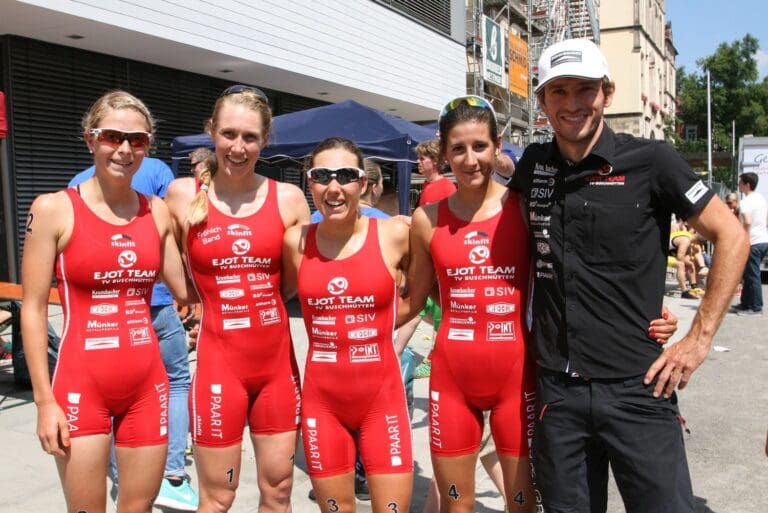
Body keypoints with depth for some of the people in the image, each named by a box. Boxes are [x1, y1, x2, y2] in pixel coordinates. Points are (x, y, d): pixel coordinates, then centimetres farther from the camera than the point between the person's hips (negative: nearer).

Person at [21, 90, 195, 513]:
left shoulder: (158, 211, 4)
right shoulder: (54, 209, -7)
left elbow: (187, 290, 8)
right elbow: (33, 309, -6)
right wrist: (44, 399, -9)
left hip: (147, 382, 4)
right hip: (81, 384, -3)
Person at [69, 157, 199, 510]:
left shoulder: (77, 184, 10)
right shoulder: (156, 170, -2)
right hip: (154, 301, -3)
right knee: (177, 381, 10)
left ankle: (121, 479, 22)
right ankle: (172, 476, 3)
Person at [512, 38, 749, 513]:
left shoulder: (650, 161, -7)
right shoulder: (532, 165, 4)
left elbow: (731, 236, -3)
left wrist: (699, 338, -6)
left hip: (636, 388, -3)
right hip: (557, 389, 4)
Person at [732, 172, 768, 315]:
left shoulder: (745, 202, -15)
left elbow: (747, 222, -28)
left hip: (753, 243, -9)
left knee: (752, 276, -2)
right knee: (748, 274, 17)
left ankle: (755, 307, 2)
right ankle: (746, 303, 23)